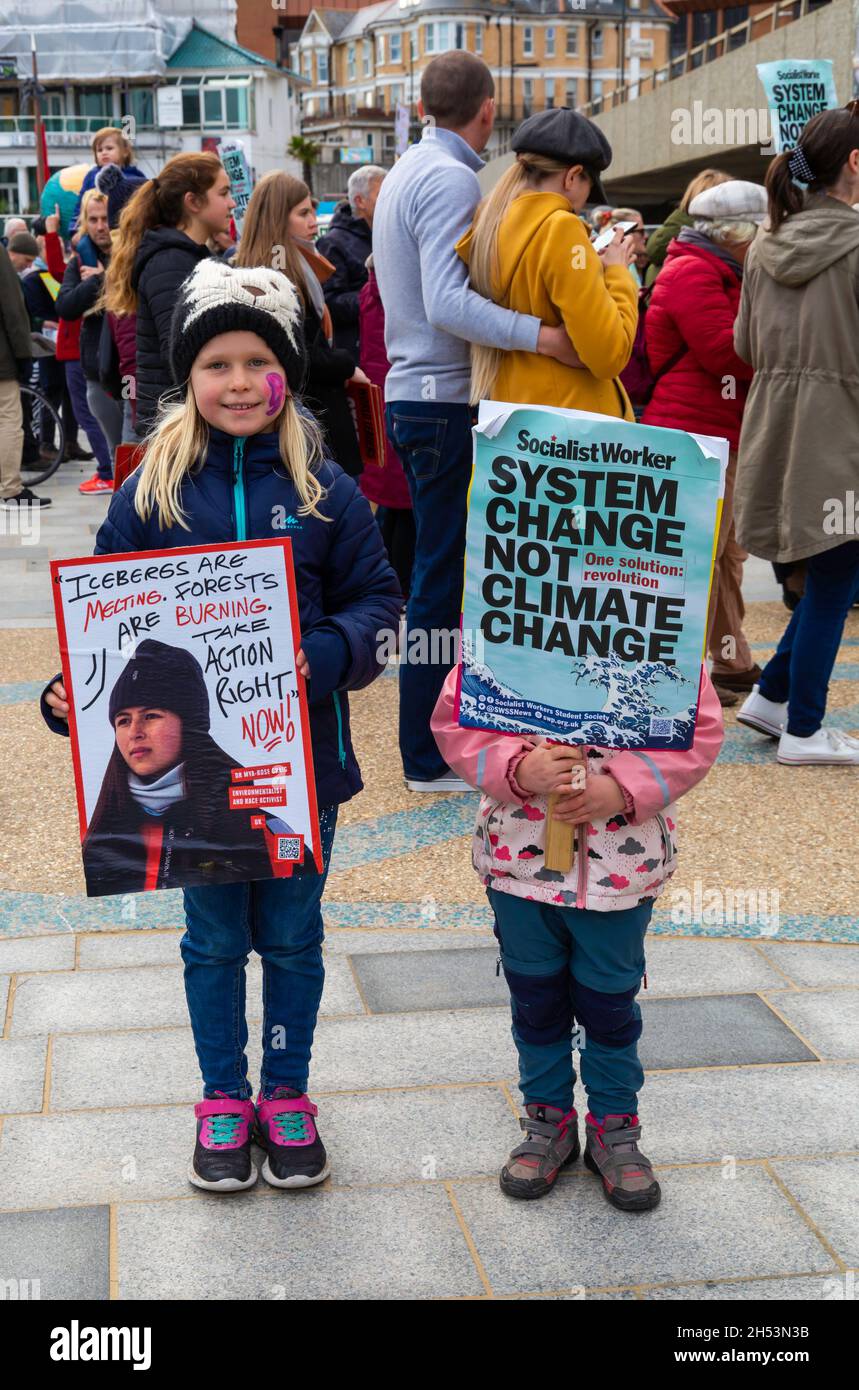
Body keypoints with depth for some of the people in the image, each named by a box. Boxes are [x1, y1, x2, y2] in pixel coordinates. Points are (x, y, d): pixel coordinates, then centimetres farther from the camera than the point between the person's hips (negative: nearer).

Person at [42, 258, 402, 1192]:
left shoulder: (324, 490, -4)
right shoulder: (149, 492, -3)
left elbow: (377, 600, -3)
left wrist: (324, 657, -22)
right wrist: (74, 690, -16)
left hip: (302, 757, 0)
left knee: (293, 934, 15)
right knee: (214, 938, 15)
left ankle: (285, 1095, 34)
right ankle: (223, 1098, 34)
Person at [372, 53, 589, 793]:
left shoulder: (409, 171, 16)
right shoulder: (451, 179, -14)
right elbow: (448, 303, -25)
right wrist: (544, 336, -32)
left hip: (417, 392, 10)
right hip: (446, 401, -10)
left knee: (438, 572, 16)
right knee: (444, 576, -4)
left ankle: (435, 735, 26)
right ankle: (432, 757, 3)